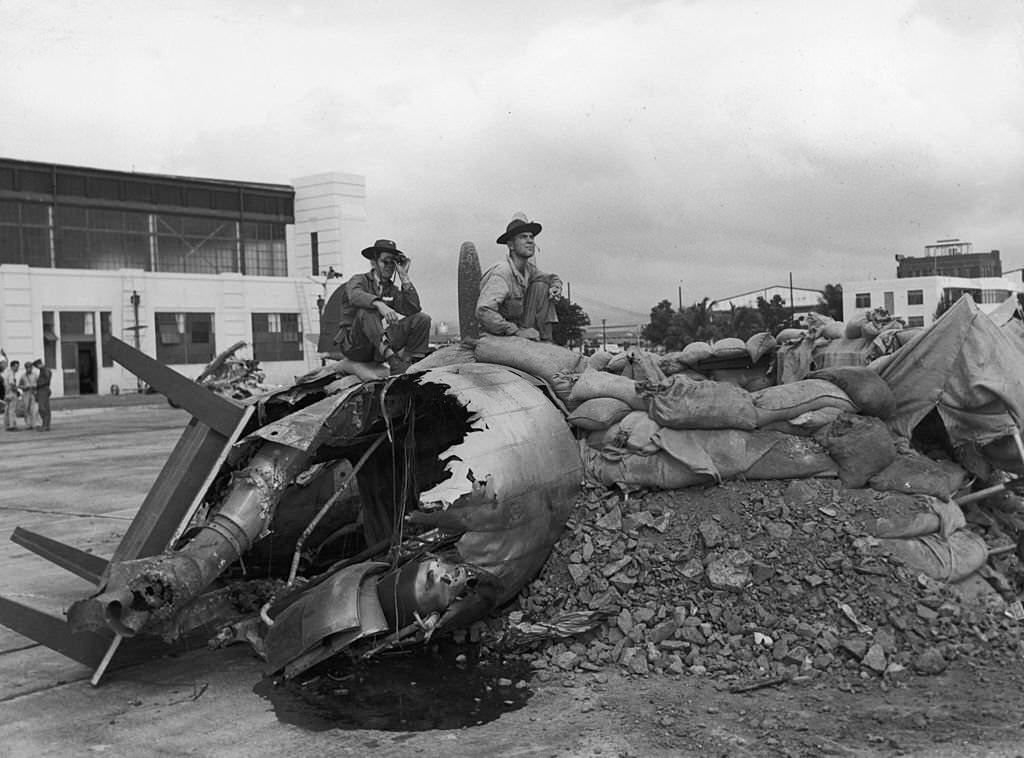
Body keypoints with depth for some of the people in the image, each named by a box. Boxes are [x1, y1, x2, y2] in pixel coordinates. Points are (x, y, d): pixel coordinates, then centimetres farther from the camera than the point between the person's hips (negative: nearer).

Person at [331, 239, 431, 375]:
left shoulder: (393, 290, 14)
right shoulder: (359, 280, 0)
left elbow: (413, 310, -5)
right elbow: (355, 295, -26)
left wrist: (404, 276, -5)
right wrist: (379, 304, -45)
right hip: (353, 345, -5)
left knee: (422, 319, -7)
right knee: (367, 311, -34)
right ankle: (392, 359, -47)